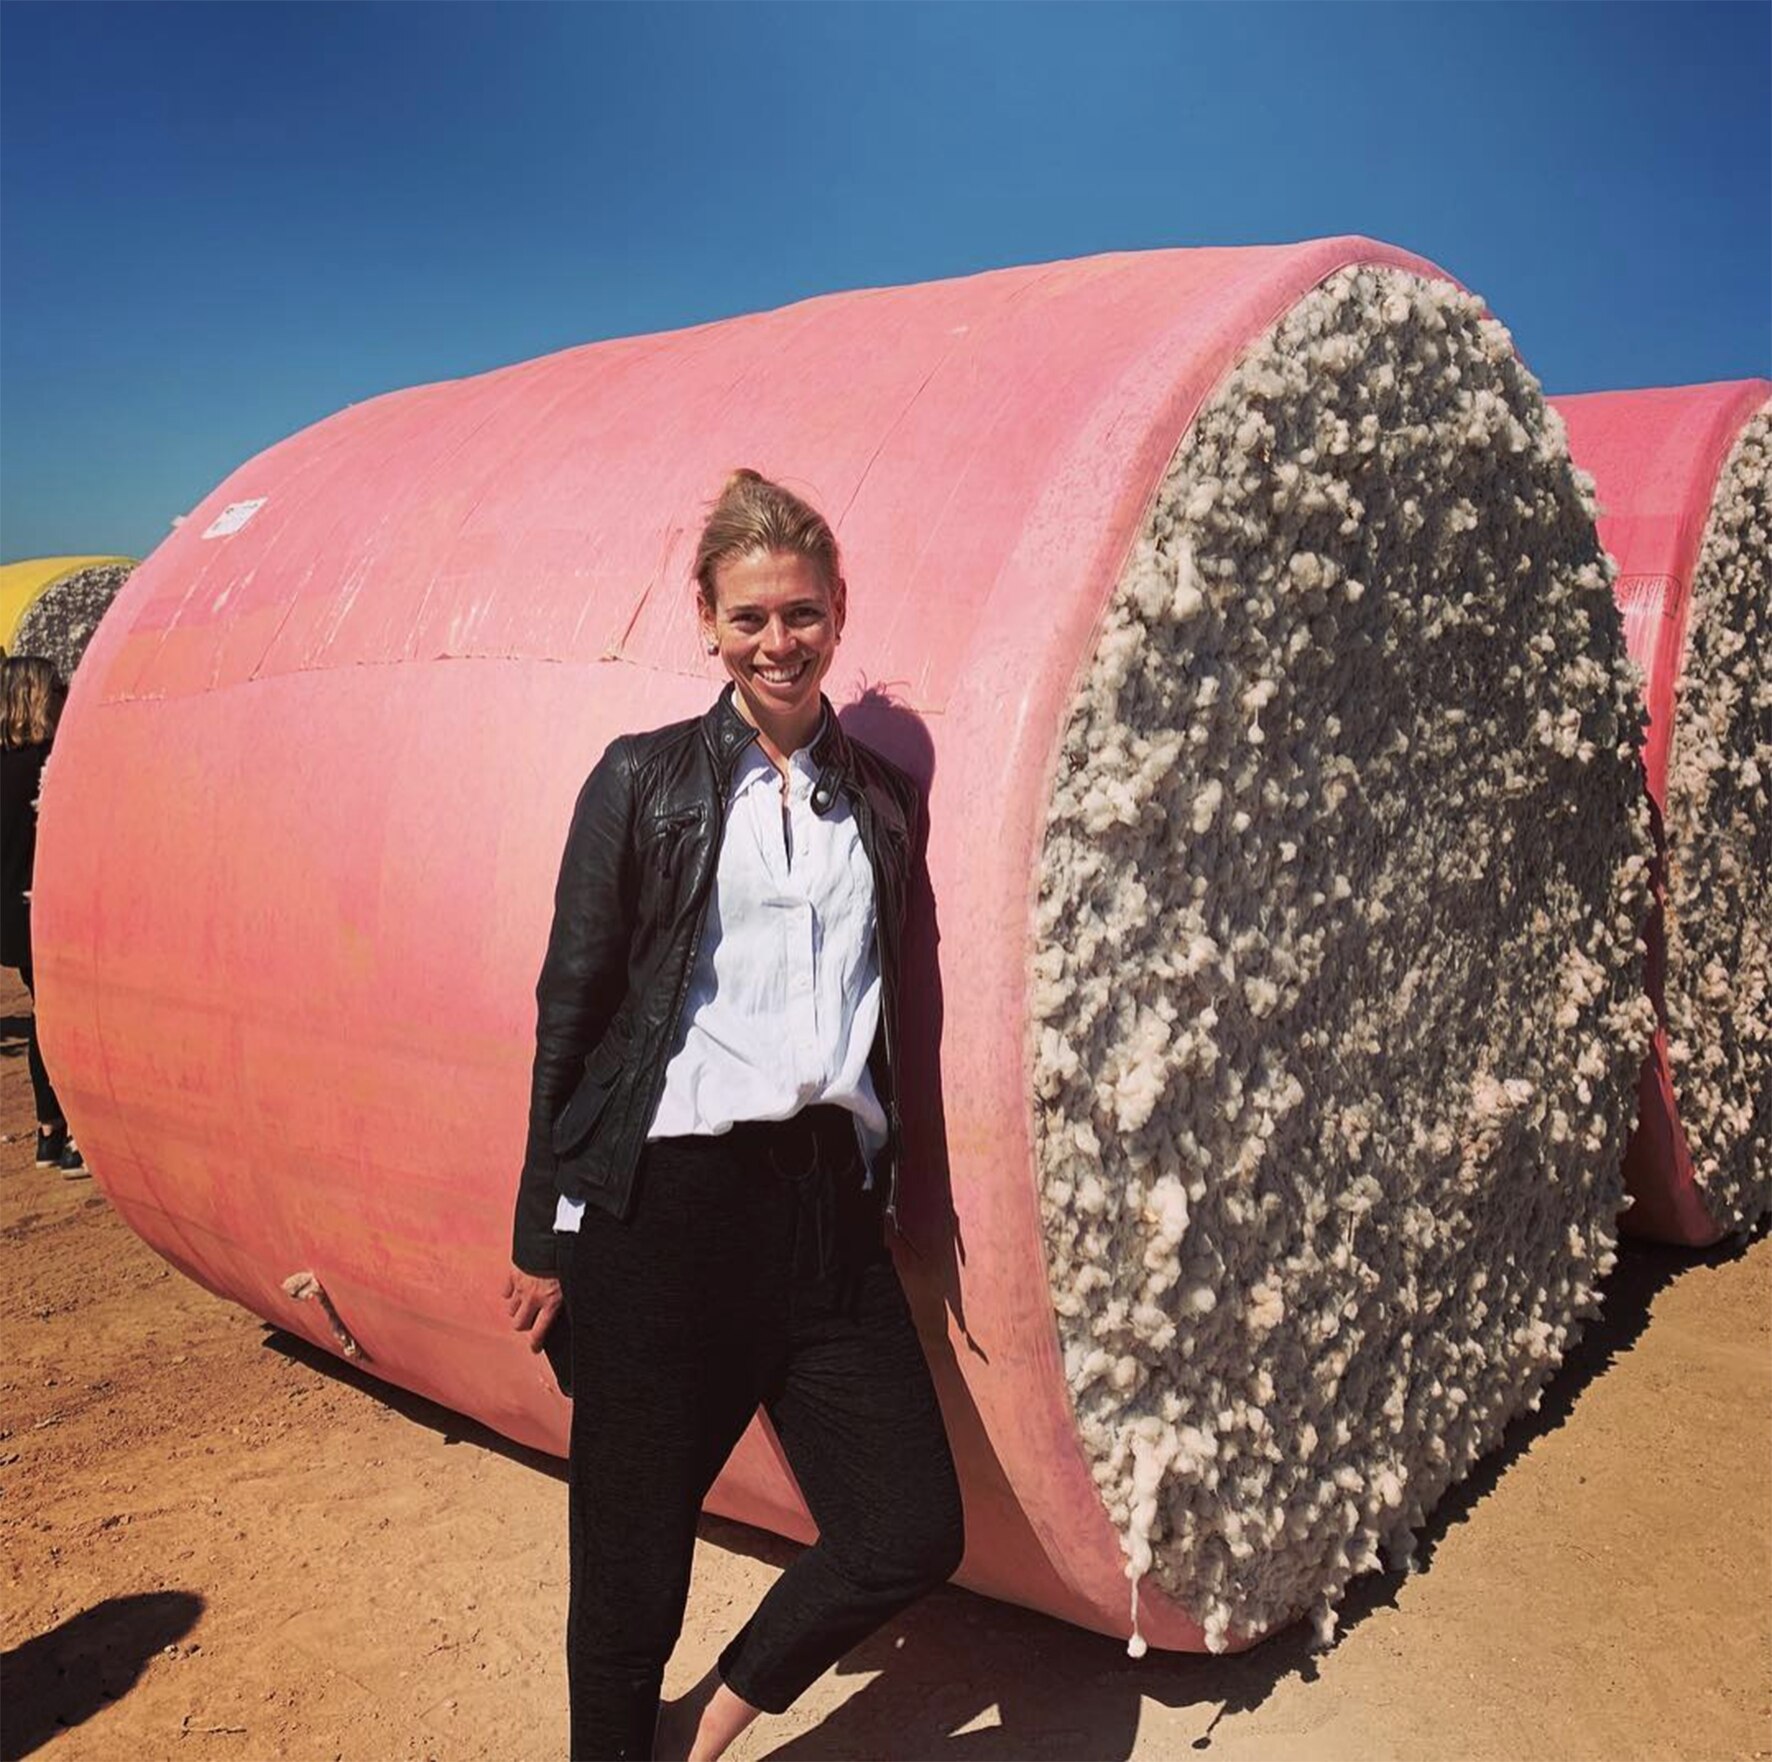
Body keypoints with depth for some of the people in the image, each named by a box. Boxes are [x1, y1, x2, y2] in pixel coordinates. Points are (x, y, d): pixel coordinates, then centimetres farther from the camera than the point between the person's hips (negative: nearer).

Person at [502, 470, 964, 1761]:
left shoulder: (884, 798, 11)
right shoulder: (645, 780, 1)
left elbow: (886, 1012, 14)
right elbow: (572, 1004, 1)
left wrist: (885, 1194, 11)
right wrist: (547, 1237, -1)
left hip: (828, 1206, 4)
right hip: (665, 1204, -3)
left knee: (913, 1534, 2)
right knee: (635, 1552, 7)